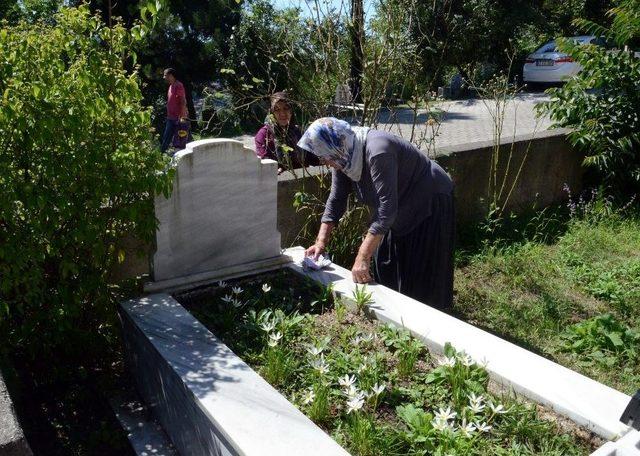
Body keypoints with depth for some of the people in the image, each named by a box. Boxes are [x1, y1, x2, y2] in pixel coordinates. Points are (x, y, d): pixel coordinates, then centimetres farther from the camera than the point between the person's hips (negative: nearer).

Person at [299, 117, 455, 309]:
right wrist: (321, 242, -8)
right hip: (402, 211, 9)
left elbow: (387, 209, -38)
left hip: (431, 203, -9)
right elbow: (336, 200, 0)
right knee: (385, 272, 12)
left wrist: (363, 258, -38)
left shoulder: (377, 152, -35)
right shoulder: (343, 157, -9)